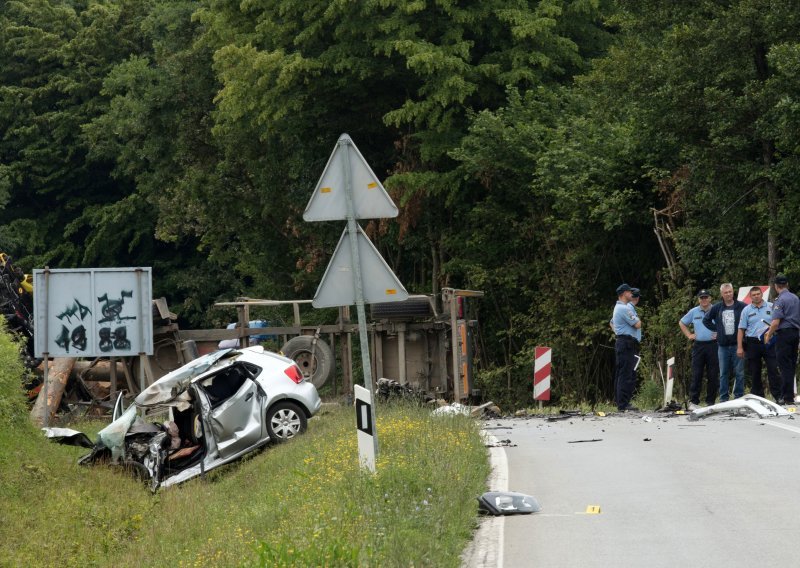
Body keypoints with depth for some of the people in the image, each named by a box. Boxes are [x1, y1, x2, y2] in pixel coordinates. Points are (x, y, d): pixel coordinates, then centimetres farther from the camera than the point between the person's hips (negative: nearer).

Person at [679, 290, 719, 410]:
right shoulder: (693, 312, 10)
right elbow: (682, 323, 22)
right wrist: (689, 335, 12)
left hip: (712, 345, -2)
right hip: (698, 345, 2)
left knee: (713, 375, 0)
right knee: (696, 375, -2)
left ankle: (711, 401, 7)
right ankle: (693, 401, -1)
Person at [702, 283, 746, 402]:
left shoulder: (741, 306, -1)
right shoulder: (717, 308, 8)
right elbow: (706, 320, 20)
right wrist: (716, 329, 9)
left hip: (737, 344, -2)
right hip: (723, 345, 2)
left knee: (739, 372, -2)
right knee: (723, 373, 5)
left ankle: (739, 396, 4)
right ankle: (723, 398, 9)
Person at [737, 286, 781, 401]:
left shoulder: (771, 307, 7)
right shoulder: (746, 310, 8)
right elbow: (741, 329, 5)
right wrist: (739, 347, -2)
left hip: (769, 343, -1)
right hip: (753, 343, 1)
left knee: (773, 369, -8)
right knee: (754, 373, 5)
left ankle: (778, 396, -6)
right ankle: (757, 397, 12)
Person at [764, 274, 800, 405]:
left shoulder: (780, 300, -12)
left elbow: (776, 322, -18)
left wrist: (769, 334, -2)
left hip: (784, 334, -8)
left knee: (785, 366, -4)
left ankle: (787, 397, -4)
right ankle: (789, 394, 15)